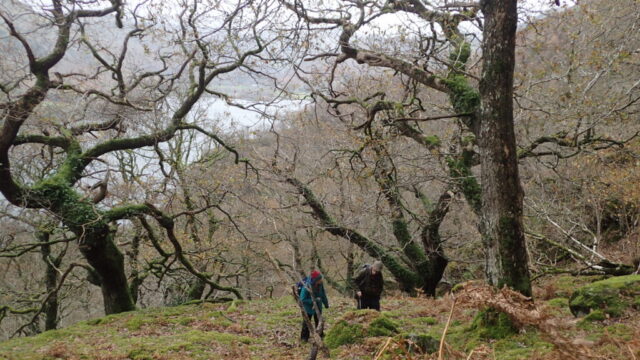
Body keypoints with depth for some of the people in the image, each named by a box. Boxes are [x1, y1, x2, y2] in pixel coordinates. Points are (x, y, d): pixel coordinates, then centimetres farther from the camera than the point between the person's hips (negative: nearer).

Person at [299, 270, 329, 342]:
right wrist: (313, 300, -30)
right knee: (306, 323, 7)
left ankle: (320, 335, 32)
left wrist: (326, 303, 14)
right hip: (308, 308, -5)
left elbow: (323, 294, 4)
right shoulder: (306, 287, -32)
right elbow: (302, 299, -28)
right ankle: (304, 337, 22)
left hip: (318, 307, 5)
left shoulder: (320, 284, -15)